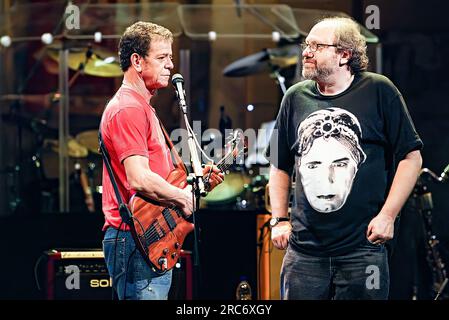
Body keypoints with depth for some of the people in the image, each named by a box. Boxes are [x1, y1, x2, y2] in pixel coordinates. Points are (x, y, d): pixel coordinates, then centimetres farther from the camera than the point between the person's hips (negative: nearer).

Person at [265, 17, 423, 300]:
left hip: (362, 247, -3)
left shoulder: (378, 91, -2)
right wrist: (280, 220, 10)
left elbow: (411, 156, -1)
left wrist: (388, 216, -7)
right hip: (304, 250, 3)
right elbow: (280, 165, 18)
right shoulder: (296, 98, 8)